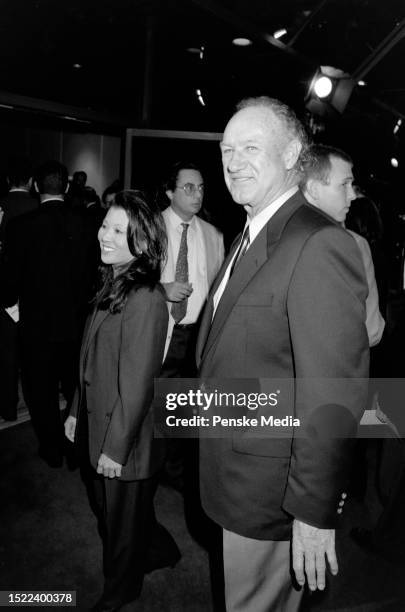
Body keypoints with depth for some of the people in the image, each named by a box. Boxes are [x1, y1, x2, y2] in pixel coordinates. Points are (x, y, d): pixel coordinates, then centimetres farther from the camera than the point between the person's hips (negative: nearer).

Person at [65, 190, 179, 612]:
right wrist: (77, 412, 12)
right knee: (109, 513, 27)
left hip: (125, 439, -8)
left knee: (124, 519, 17)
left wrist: (116, 447, -17)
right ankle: (120, 574, 54)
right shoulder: (113, 284, 3)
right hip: (98, 425, 8)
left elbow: (137, 383, -24)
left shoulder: (145, 299, -26)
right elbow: (91, 362, 8)